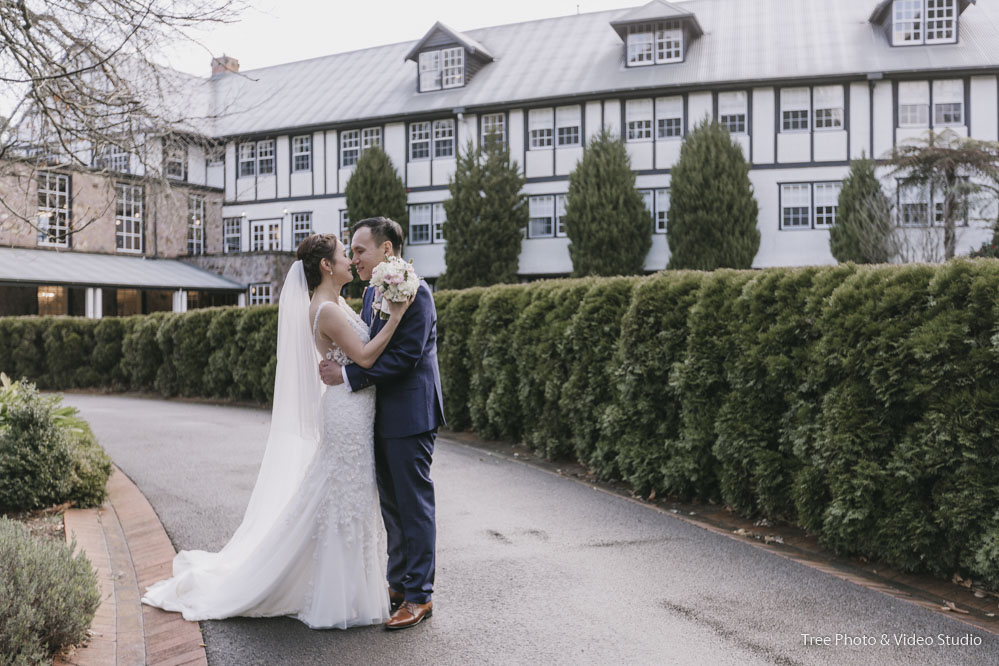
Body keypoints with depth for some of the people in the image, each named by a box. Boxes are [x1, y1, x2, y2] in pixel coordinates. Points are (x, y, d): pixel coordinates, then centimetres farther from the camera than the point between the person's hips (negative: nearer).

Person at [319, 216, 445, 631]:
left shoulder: (415, 292, -15)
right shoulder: (372, 293, 14)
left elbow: (405, 357, -22)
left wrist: (347, 376, -20)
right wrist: (338, 367, -3)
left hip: (409, 416, -9)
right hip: (382, 416, 9)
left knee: (414, 505, 0)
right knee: (392, 505, 17)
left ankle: (419, 596, 12)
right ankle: (398, 584, 30)